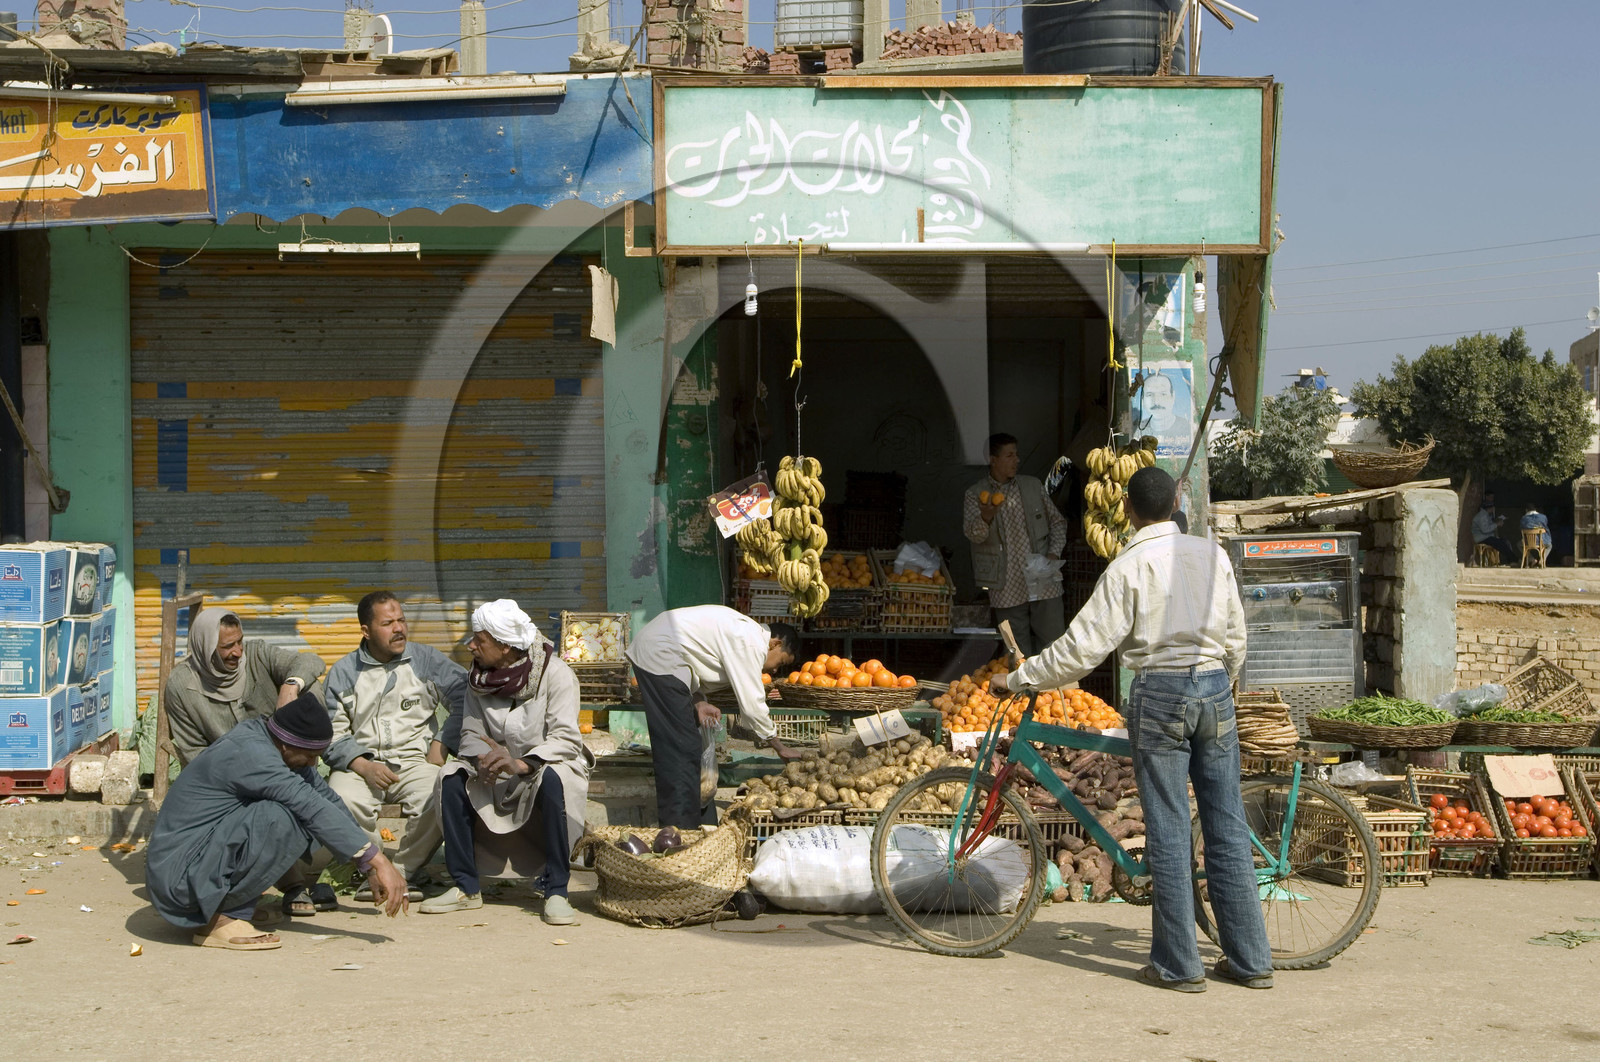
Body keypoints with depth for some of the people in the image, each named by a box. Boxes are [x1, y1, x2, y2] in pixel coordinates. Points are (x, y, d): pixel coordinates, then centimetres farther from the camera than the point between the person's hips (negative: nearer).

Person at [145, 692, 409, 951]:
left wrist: (370, 868, 15)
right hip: (177, 874, -10)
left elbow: (327, 798, 13)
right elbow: (314, 808, -27)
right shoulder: (249, 752, -22)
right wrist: (379, 861, -27)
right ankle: (221, 919, -14)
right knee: (282, 817, -27)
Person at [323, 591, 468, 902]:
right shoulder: (343, 673, 10)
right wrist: (363, 766, -12)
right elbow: (333, 733, 5)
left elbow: (465, 697, 2)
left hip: (415, 760, 0)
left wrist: (441, 744, -7)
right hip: (360, 762, 0)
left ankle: (407, 870, -7)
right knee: (342, 801, -34)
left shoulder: (426, 661, 9)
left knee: (436, 800, -33)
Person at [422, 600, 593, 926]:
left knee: (552, 779, -38)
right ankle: (466, 887, -15)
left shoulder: (555, 673, -17)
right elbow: (471, 732, -2)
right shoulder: (478, 678, -1)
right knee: (452, 777, -21)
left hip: (550, 765, -5)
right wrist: (482, 759, -26)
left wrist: (521, 764, -40)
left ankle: (556, 891, -31)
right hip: (499, 776, 5)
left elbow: (566, 739, -24)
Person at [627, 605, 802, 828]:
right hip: (660, 658, -11)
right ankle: (680, 830, -9)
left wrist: (699, 702, 2)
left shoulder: (746, 630, 15)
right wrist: (781, 748, -3)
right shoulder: (751, 644, -16)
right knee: (681, 749, -10)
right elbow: (752, 705, -15)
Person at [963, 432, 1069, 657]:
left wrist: (1054, 553, -1)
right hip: (1007, 591, -2)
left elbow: (1057, 521, 17)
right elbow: (973, 534, -15)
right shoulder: (975, 495, 0)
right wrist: (985, 518, -37)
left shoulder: (1033, 486, 10)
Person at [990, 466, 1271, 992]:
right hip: (1214, 690, 5)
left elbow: (1083, 647, -11)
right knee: (1228, 829, 9)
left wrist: (1019, 678, -2)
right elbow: (1235, 638, 12)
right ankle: (1250, 959, 12)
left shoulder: (1129, 567, -8)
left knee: (1168, 834, 1)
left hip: (1160, 694, -5)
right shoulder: (1212, 554, 7)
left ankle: (1177, 964, 4)